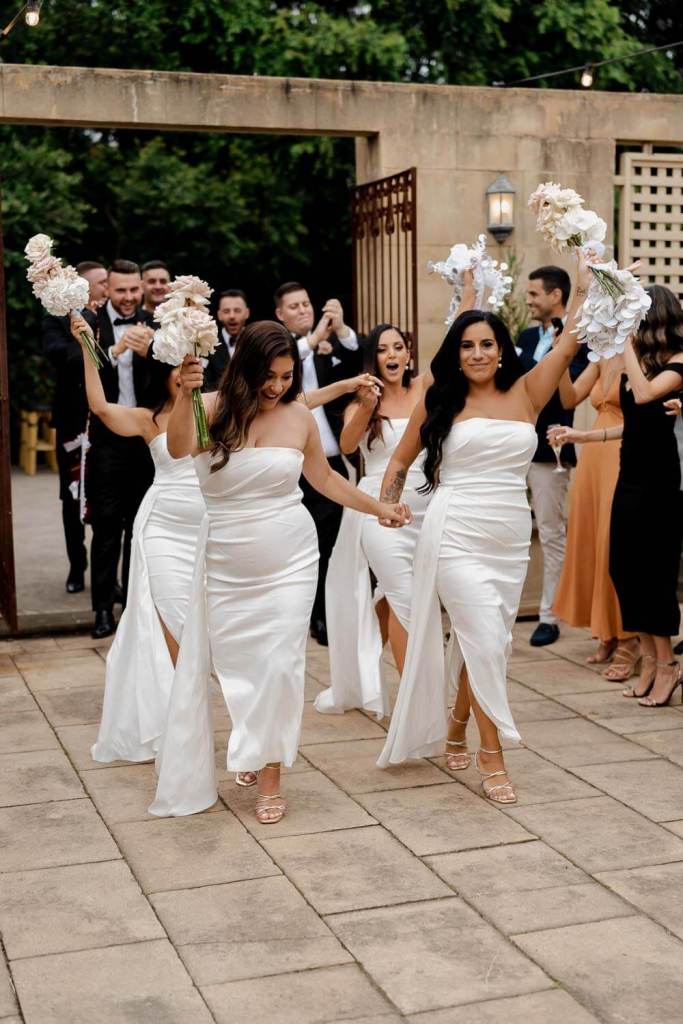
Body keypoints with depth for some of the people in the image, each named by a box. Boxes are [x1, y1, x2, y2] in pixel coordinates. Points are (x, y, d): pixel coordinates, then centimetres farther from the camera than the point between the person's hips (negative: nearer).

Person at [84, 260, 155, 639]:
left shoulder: (152, 326, 1)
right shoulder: (92, 323, -4)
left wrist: (147, 352, -29)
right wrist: (115, 351, -32)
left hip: (146, 437, 2)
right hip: (107, 438, -2)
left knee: (140, 524, 13)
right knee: (106, 525, 0)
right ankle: (104, 607, 5)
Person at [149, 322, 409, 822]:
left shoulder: (299, 416, -1)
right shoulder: (214, 410, -7)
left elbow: (325, 477, 15)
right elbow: (179, 449, -28)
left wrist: (381, 508, 20)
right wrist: (185, 394, -41)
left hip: (290, 560, 1)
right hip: (227, 566, -1)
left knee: (280, 664, -1)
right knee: (237, 666, 5)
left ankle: (271, 775, 10)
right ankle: (252, 749, 30)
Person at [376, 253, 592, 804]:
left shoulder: (525, 394, 6)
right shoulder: (439, 403, 3)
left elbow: (569, 343, -3)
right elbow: (400, 459, 14)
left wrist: (584, 284, -4)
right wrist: (385, 505, 4)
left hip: (510, 538, 3)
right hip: (456, 534, -3)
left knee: (486, 641, 11)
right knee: (486, 639, -8)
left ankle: (456, 729, 30)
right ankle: (492, 755, 1)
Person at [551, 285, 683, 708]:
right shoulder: (636, 360, 10)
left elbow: (645, 395, -28)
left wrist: (627, 340, -20)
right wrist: (584, 435, 16)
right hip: (631, 473, 8)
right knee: (624, 566, 7)